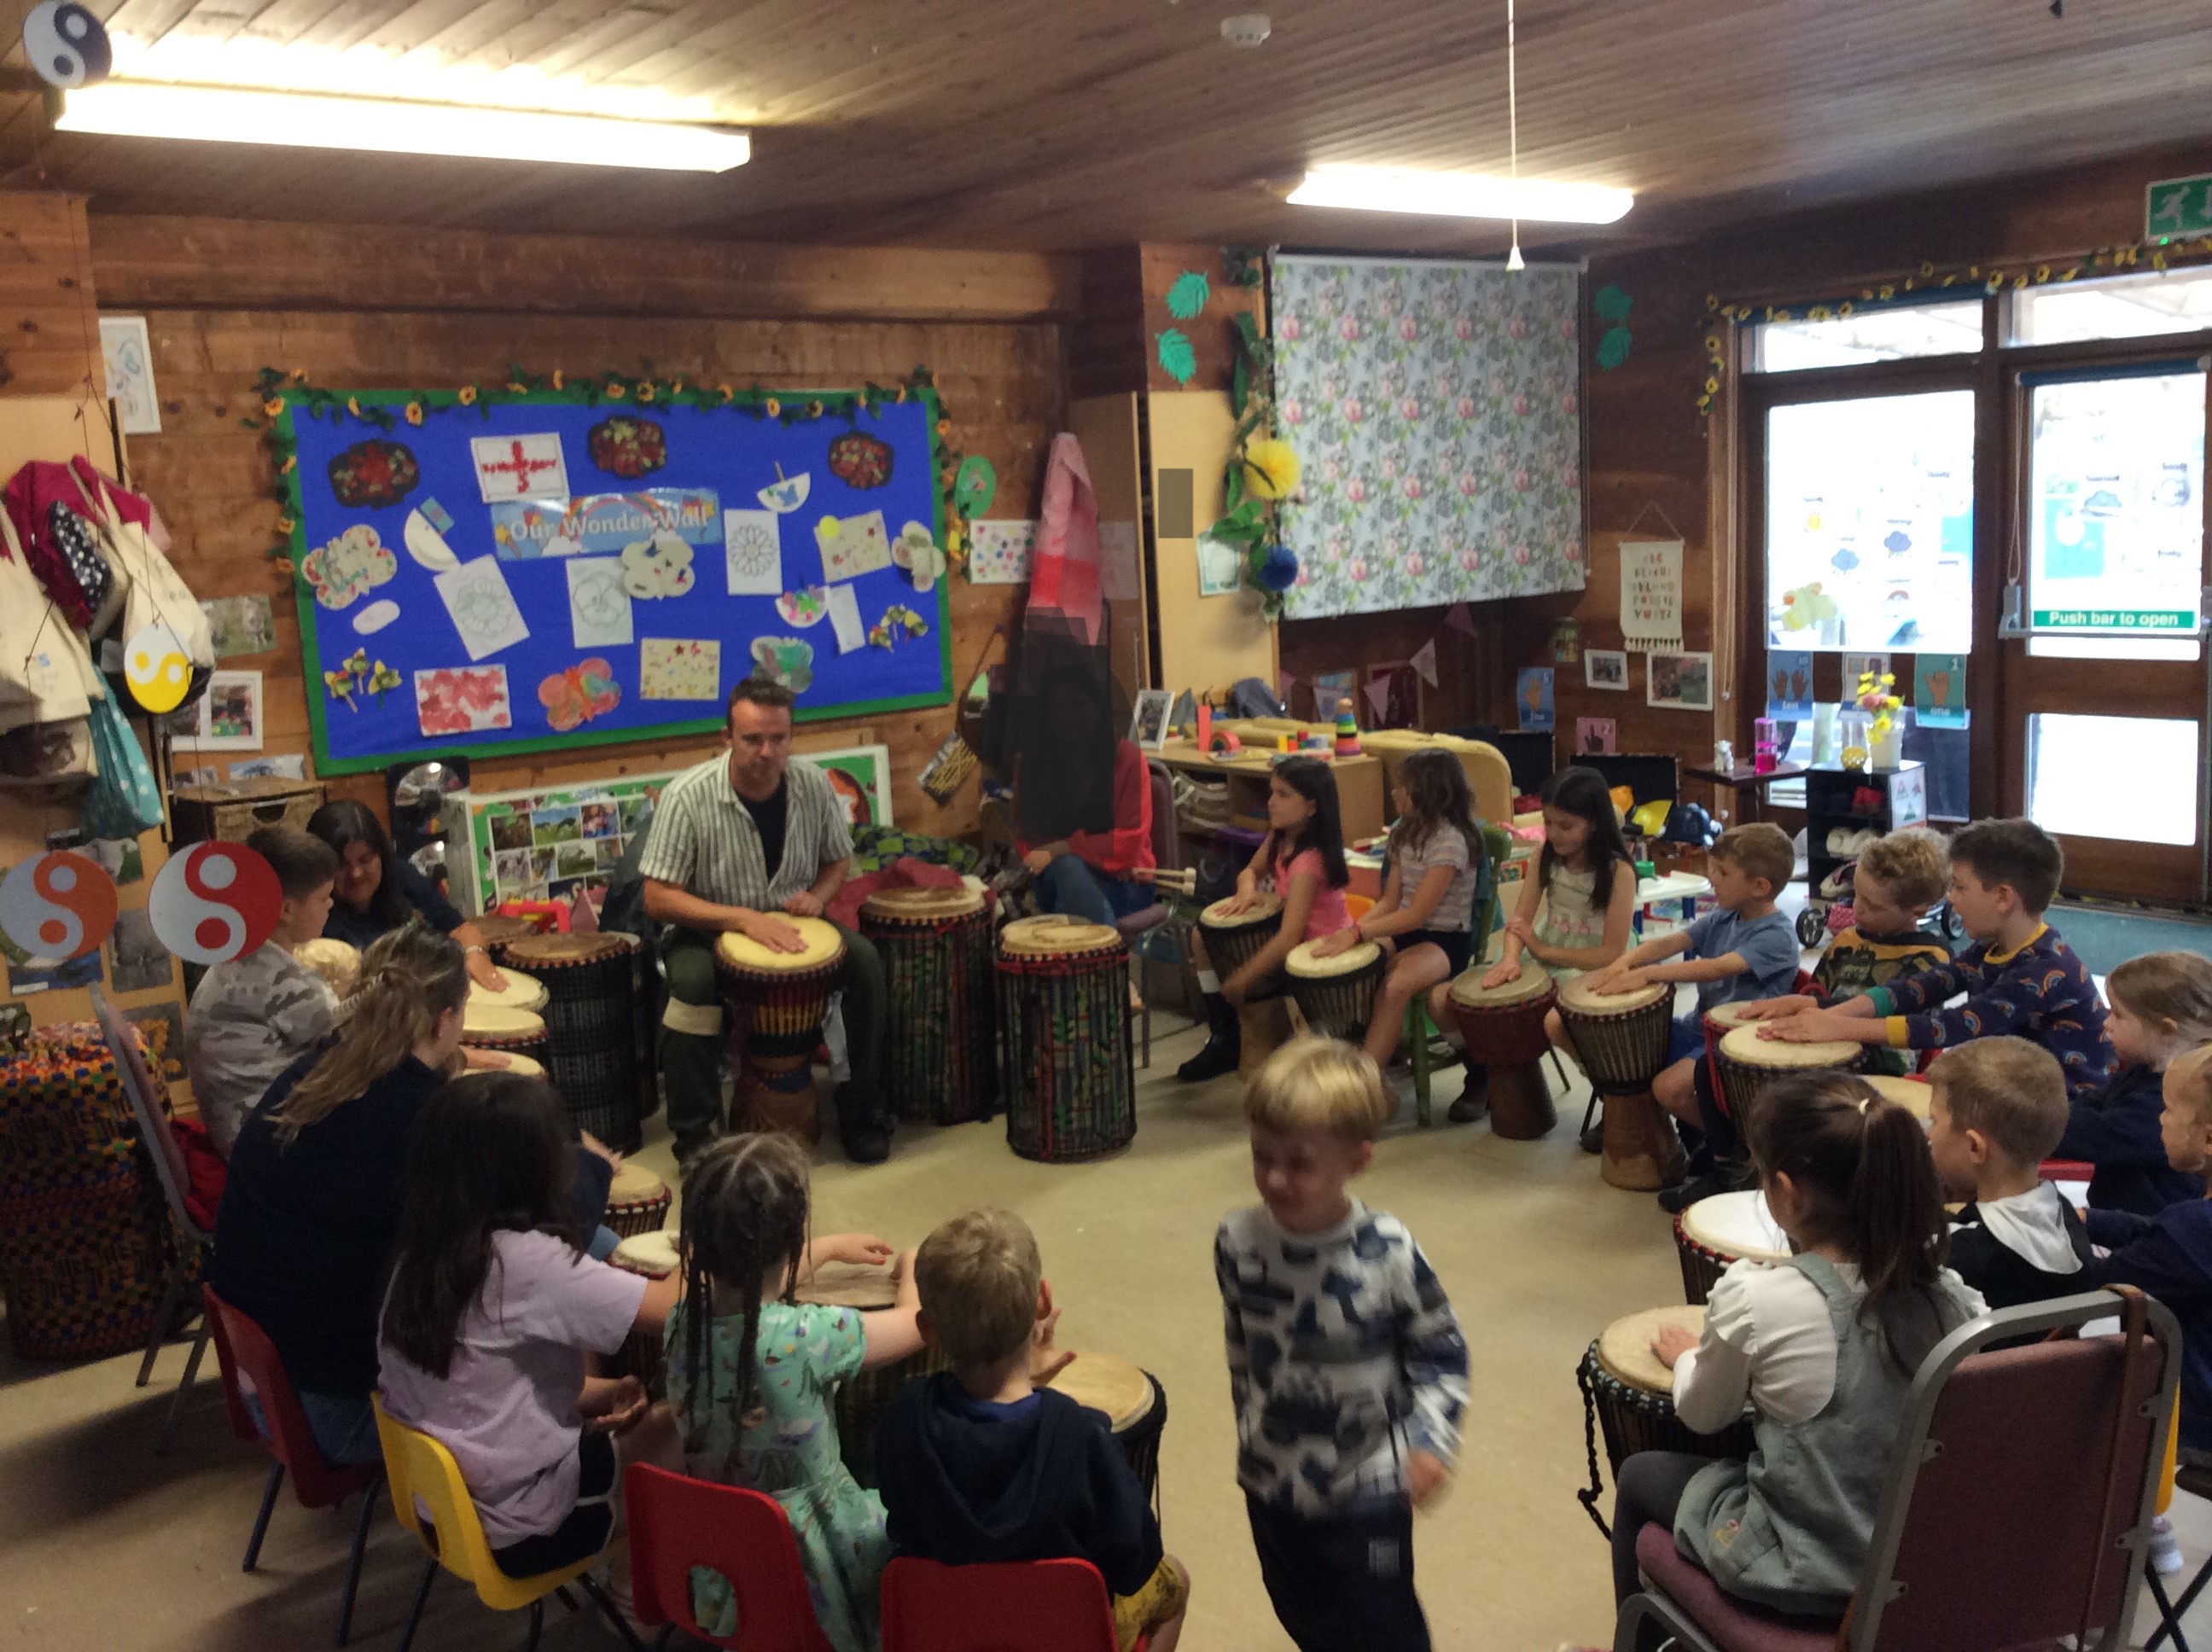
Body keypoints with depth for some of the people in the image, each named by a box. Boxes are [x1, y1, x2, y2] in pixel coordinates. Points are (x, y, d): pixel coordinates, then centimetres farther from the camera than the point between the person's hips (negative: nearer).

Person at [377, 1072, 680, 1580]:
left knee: (659, 1417, 18)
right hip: (518, 1525, -7)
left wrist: (597, 1391, -3)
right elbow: (678, 1306, -26)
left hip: (446, 1499, 7)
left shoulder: (422, 1251, -4)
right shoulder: (524, 1260, -27)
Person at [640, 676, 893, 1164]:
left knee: (865, 960, -21)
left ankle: (862, 1112, -4)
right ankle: (694, 1133, -16)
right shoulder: (688, 796, -21)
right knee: (692, 981, -35)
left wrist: (817, 896, -14)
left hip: (791, 924, 3)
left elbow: (838, 859, 9)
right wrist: (744, 919, -30)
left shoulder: (813, 785, -10)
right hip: (712, 929, -3)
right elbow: (657, 899, -20)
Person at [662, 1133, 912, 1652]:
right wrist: (914, 1269, 12)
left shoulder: (684, 1316, -13)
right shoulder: (809, 1337, -30)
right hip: (804, 1567, -5)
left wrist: (833, 1248, 26)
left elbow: (748, 1283, 12)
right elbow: (915, 1324, -10)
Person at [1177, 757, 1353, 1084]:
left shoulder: (1308, 861, -30)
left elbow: (1289, 938, -35)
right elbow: (1251, 871, 12)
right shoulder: (1282, 837, -3)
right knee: (1205, 937, 7)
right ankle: (1223, 1033, 9)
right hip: (1299, 939, 10)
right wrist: (1247, 890, -13)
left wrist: (1239, 981, -28)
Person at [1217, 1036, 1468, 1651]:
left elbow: (1442, 1352, -9)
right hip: (1271, 1483, 3)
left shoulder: (1388, 1253, -23)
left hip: (1368, 1490, -3)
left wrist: (1430, 1440, -21)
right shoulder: (1237, 1241, -14)